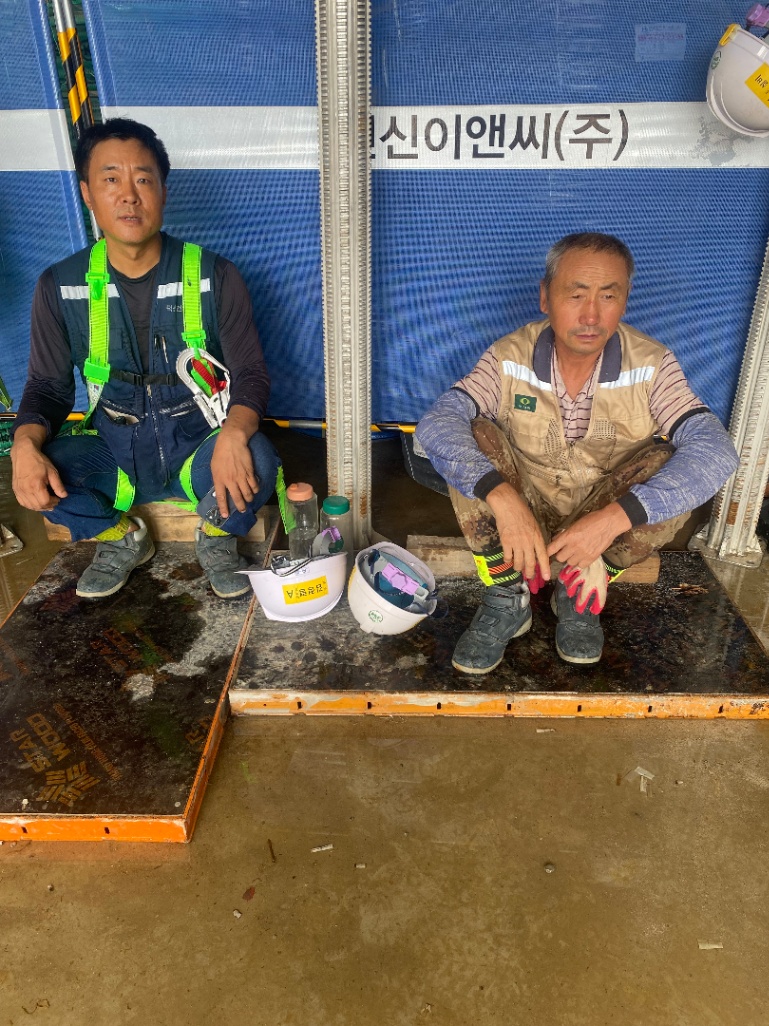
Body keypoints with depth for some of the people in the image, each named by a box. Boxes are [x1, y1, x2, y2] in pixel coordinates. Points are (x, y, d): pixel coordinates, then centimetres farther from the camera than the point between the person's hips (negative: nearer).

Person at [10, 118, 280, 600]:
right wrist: (26, 445, -21)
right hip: (113, 455, 2)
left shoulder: (216, 277, -8)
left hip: (197, 450, -2)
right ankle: (122, 537, 7)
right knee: (36, 474, -26)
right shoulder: (60, 287, -3)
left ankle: (217, 537, 3)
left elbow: (252, 373, -9)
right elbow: (48, 387, 2)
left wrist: (234, 435, -32)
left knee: (256, 461, -33)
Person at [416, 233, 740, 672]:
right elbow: (436, 423, -27)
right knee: (472, 439, -24)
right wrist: (501, 496, -44)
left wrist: (614, 516, -41)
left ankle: (581, 592, -8)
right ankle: (507, 599, -14)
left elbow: (716, 450, -27)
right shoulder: (510, 358, -14)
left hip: (609, 522, 0)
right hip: (521, 516, 0)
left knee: (671, 464, -27)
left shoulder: (653, 365, -15)